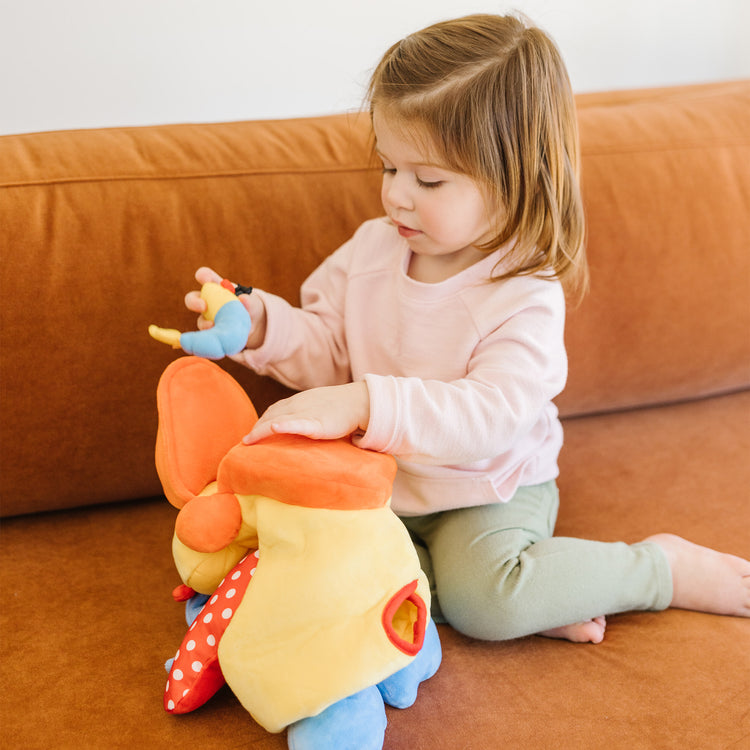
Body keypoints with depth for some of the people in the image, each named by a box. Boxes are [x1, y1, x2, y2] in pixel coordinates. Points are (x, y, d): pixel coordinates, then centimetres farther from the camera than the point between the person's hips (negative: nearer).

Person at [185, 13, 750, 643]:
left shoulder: (526, 298, -23)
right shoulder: (372, 247, -4)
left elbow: (486, 416, -36)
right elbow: (327, 350, 4)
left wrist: (366, 405, -48)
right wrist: (263, 324, -16)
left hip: (488, 490, -6)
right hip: (378, 479, 6)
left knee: (484, 597, -31)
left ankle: (662, 566, -6)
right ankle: (526, 601, -15)